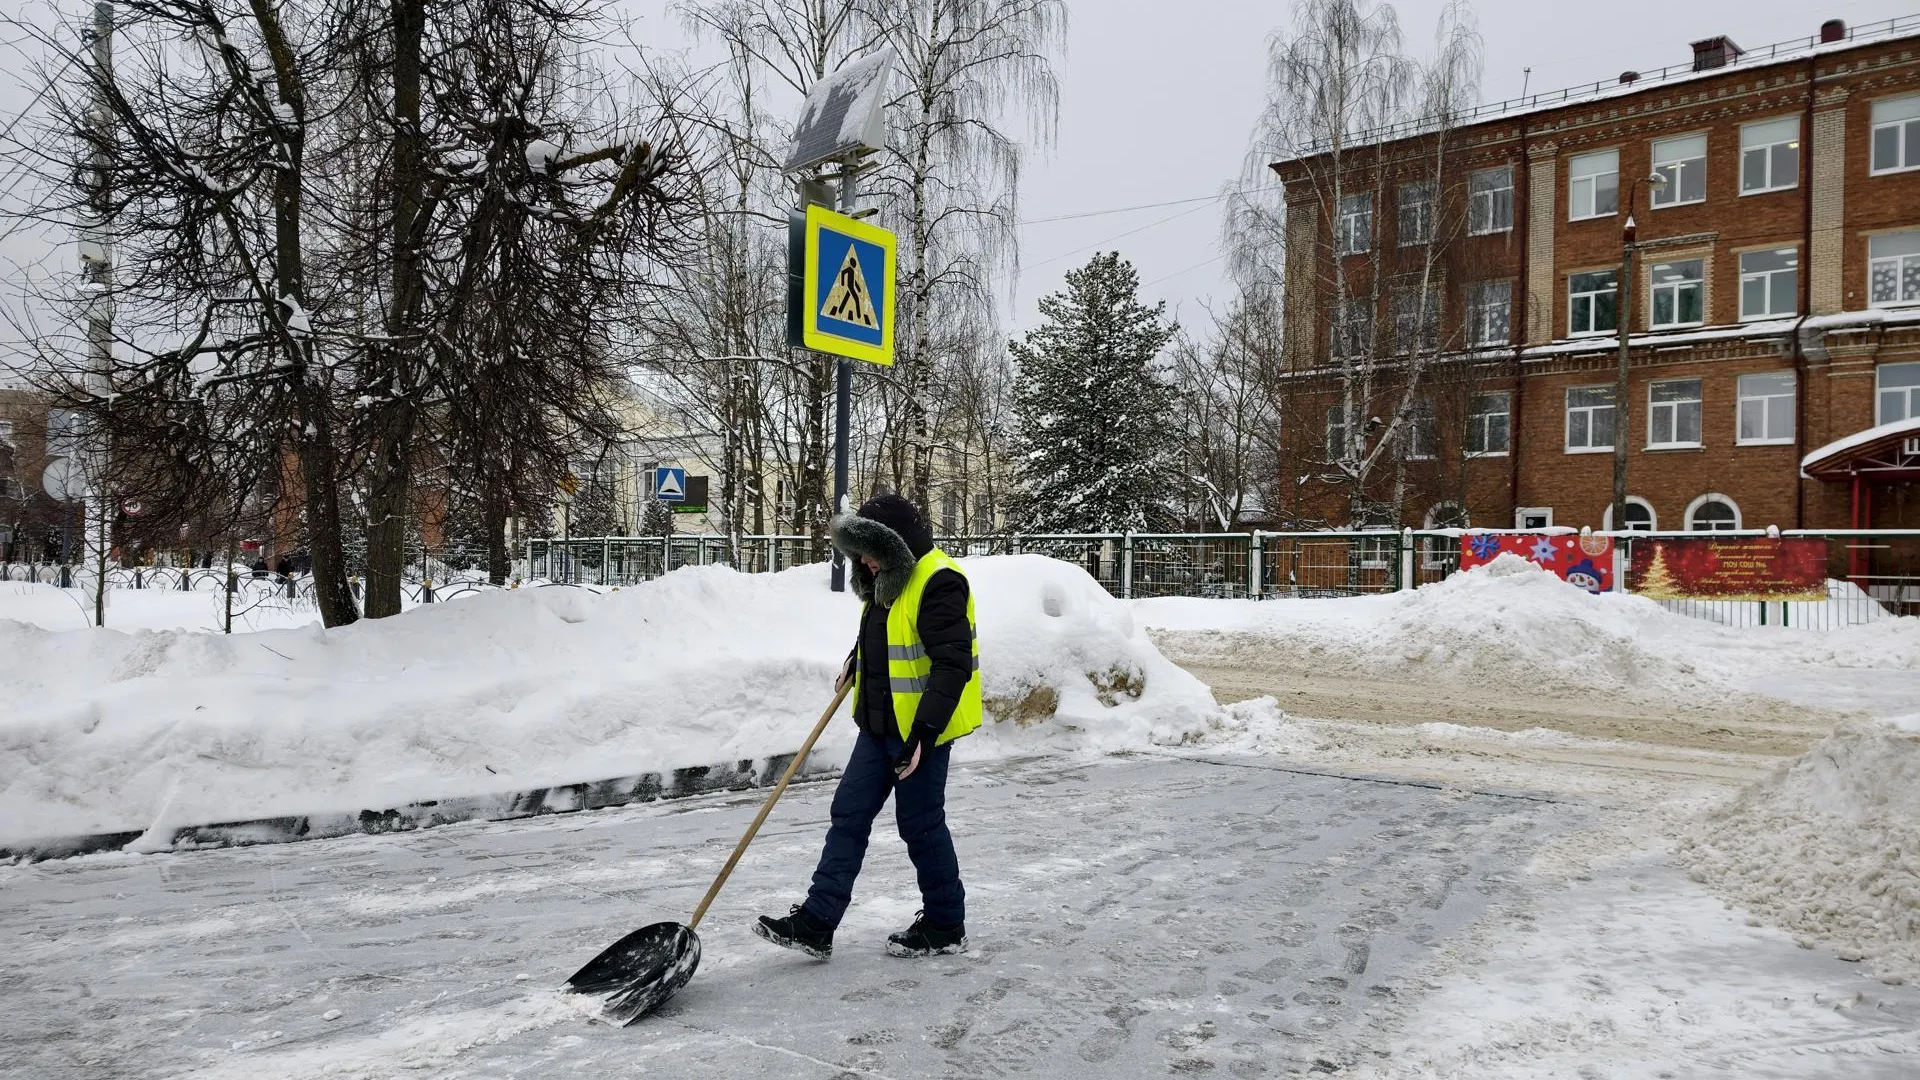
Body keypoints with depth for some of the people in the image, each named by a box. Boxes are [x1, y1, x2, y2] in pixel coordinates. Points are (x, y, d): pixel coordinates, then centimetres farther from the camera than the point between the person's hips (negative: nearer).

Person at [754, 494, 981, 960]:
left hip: (920, 729, -9)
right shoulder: (890, 579, 11)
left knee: (921, 826, 3)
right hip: (879, 725, 9)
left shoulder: (938, 582, -20)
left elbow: (953, 665, -26)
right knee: (849, 815, 6)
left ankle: (945, 927, 21)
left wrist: (923, 734, -29)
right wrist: (857, 660, 29)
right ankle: (817, 923, 9)